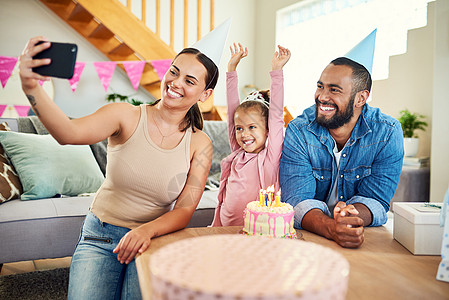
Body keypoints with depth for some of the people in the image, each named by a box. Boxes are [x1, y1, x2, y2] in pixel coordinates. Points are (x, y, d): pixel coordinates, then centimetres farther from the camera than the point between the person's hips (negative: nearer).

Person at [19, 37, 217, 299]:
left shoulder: (200, 144, -6)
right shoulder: (127, 116, -10)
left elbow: (185, 211, -7)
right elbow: (69, 133, -29)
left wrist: (146, 231, -26)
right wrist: (31, 87, -46)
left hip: (153, 240, 1)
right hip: (100, 236, 0)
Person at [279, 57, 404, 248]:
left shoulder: (388, 133, -9)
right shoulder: (298, 131, -11)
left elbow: (375, 199, -10)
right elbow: (297, 199, -18)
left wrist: (351, 217, -32)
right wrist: (331, 228, -36)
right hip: (308, 238, 0)